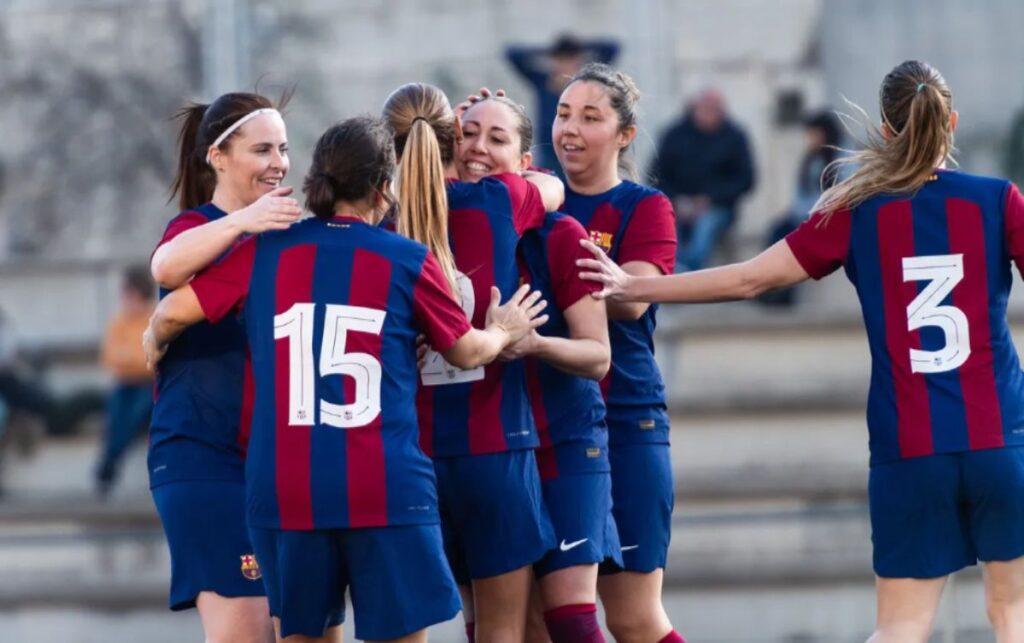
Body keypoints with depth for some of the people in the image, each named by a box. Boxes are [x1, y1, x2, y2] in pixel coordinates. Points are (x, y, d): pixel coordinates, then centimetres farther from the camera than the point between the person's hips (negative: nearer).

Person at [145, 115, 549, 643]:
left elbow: (175, 310, 0)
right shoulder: (408, 261, 2)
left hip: (283, 486, 3)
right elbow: (466, 352, 14)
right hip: (385, 489, -2)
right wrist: (503, 332, 36)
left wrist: (153, 346, 23)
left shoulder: (265, 251, 5)